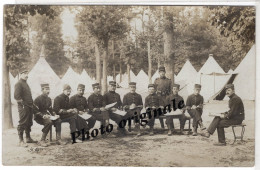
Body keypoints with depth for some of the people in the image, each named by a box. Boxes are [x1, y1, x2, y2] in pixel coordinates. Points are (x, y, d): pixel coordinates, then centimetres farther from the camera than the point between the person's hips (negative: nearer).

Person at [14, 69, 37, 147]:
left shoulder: (26, 84, 20)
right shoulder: (19, 84, -9)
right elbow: (16, 96, -19)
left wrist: (32, 104, 16)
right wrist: (23, 104, -18)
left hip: (29, 107, 9)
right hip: (23, 108, -9)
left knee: (29, 123, 15)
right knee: (22, 124, -7)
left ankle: (28, 138, 25)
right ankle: (21, 141, -3)